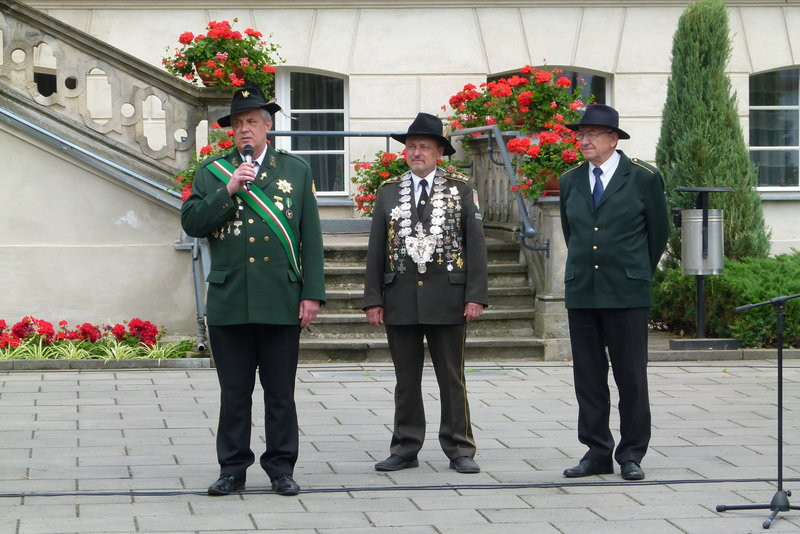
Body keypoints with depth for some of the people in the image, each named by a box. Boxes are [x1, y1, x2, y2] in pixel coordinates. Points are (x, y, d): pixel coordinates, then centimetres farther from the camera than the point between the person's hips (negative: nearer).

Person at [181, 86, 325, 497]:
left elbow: (311, 236, 5)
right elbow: (191, 223, -1)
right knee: (234, 392, 5)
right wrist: (228, 191, -12)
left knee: (280, 392, 4)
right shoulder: (211, 171, 10)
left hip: (281, 302, 0)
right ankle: (232, 469, 14)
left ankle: (281, 468, 13)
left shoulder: (296, 170, 8)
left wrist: (312, 293, -2)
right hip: (229, 302, 1)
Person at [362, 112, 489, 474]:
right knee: (406, 380, 7)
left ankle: (459, 450, 10)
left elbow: (475, 245, 1)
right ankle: (405, 449, 14)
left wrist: (476, 295, -8)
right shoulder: (389, 192, 9)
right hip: (400, 301, 2)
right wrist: (373, 299, 1)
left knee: (452, 378, 3)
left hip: (447, 299, -2)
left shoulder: (461, 190, 4)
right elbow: (376, 250, 8)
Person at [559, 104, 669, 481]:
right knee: (588, 376, 5)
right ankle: (597, 453, 13)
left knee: (631, 376, -1)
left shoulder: (644, 178, -1)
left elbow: (659, 231, 8)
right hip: (581, 292, 4)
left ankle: (631, 456, 8)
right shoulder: (570, 181, 10)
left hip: (626, 293, -4)